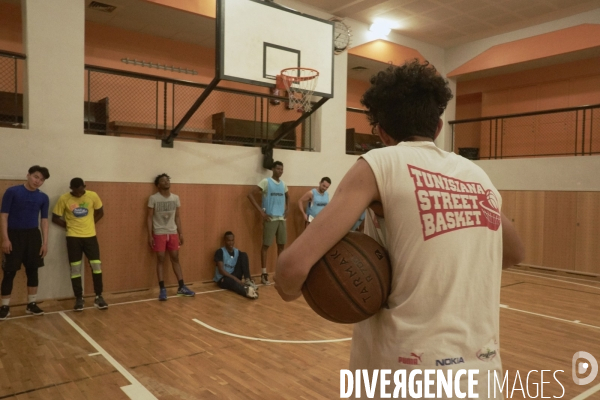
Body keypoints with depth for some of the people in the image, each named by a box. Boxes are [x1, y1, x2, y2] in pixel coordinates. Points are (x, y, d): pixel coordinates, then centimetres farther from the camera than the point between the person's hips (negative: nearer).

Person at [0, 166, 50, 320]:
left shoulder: (43, 198, 5)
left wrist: (45, 242, 2)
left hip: (33, 235, 3)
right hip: (14, 235, -3)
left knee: (32, 270, 8)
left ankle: (31, 304, 19)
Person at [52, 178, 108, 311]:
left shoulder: (93, 196, -5)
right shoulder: (64, 199, -7)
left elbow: (100, 212, 11)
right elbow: (55, 218, 2)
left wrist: (90, 224, 4)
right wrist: (69, 226, -1)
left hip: (90, 236, 1)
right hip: (73, 238, -1)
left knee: (96, 266, 0)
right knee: (75, 268, 2)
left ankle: (98, 297, 12)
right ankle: (79, 299, 14)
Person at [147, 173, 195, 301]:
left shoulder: (175, 198, 5)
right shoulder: (153, 198, -7)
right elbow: (150, 217, -5)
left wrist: (181, 233, 8)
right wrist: (149, 235, -10)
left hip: (173, 233, 4)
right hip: (159, 233, -4)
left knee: (175, 259, 8)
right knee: (160, 260, -1)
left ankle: (181, 287, 14)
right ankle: (162, 289, 6)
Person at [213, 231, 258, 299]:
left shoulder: (238, 252, 6)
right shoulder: (220, 252, -10)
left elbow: (246, 266, 6)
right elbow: (221, 270, -17)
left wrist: (249, 277, -15)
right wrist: (235, 279, -25)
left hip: (234, 277, 6)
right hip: (222, 279, -6)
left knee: (244, 255, -10)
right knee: (232, 281, -43)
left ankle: (247, 281, -23)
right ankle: (246, 290, -74)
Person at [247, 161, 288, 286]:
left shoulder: (283, 184, 12)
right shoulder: (266, 182, -7)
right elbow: (250, 195, -13)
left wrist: (286, 210, 15)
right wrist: (261, 211, -15)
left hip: (281, 219, 6)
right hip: (270, 219, -6)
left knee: (281, 245, 10)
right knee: (266, 245, -3)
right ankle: (264, 274, 3)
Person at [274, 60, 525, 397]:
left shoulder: (381, 164, -9)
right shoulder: (478, 176, 7)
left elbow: (294, 266, -20)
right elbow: (515, 253, 25)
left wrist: (289, 287, -1)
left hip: (410, 373, -5)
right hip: (482, 370, 6)